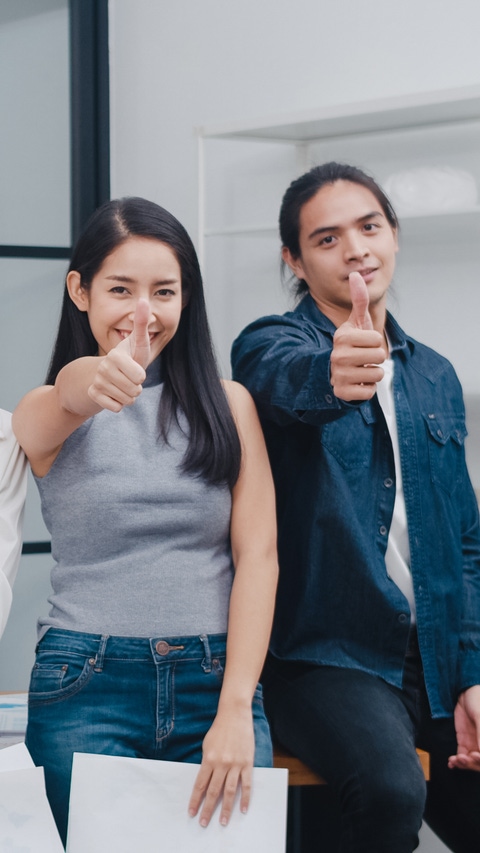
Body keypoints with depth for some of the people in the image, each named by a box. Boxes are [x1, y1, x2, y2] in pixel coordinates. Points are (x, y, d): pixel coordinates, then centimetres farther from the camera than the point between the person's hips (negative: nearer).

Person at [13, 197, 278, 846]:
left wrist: (235, 710, -11)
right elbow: (69, 395, -23)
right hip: (88, 691, -1)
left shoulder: (228, 404, 7)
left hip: (216, 682, 2)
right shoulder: (43, 415, 3)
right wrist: (94, 382, -49)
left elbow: (258, 554, 0)